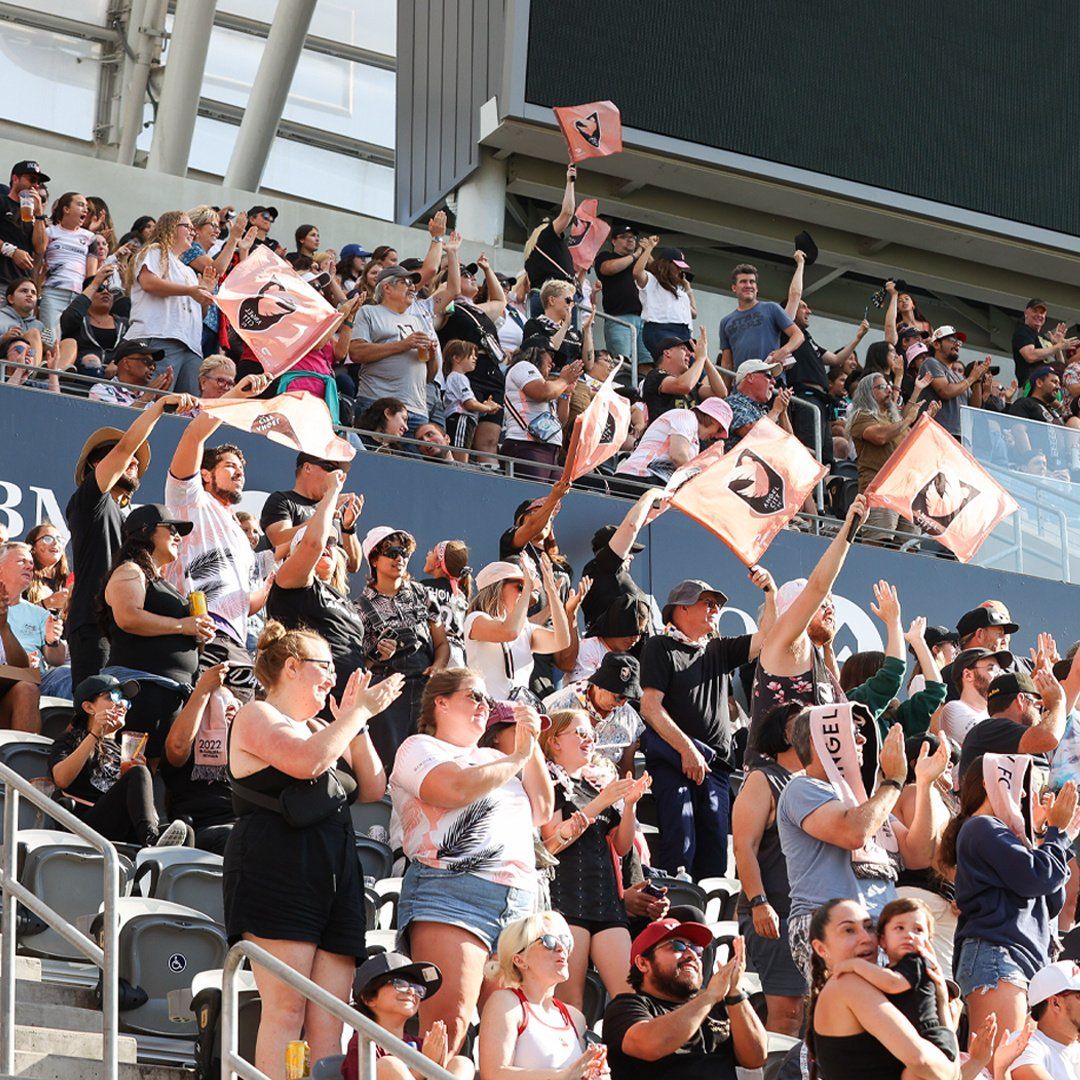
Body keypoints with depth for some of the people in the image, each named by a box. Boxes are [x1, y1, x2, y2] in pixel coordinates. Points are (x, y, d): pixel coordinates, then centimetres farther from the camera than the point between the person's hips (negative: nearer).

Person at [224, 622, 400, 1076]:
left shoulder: (321, 729, 27)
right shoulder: (256, 717, 2)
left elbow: (373, 789, 19)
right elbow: (306, 761, -17)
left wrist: (357, 723, 10)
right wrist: (359, 713, -7)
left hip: (335, 876, 8)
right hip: (278, 871, -8)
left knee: (328, 1021, -1)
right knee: (286, 1008, -15)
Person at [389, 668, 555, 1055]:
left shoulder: (492, 758, 31)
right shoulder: (419, 748, 10)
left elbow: (541, 812, 23)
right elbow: (455, 789, -11)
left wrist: (532, 747, 16)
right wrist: (517, 758, 4)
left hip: (519, 903, 7)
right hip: (452, 895, -7)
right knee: (446, 1029, -22)